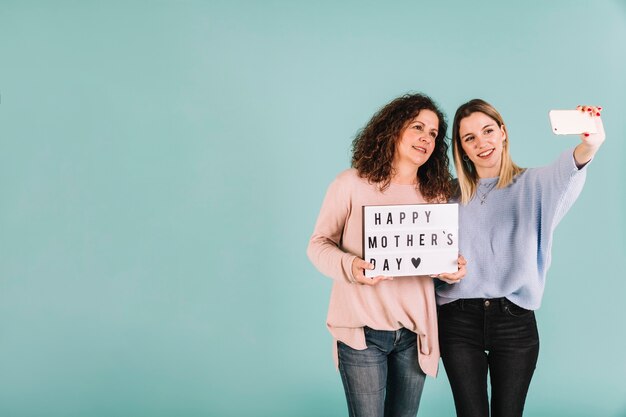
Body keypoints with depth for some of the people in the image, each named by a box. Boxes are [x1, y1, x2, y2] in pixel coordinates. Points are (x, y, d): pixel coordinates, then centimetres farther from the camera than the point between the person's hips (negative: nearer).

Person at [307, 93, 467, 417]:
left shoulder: (436, 194, 8)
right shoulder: (352, 184, -5)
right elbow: (319, 244, -2)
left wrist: (454, 268, -9)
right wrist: (348, 266, -21)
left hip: (414, 332, 4)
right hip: (362, 330, -4)